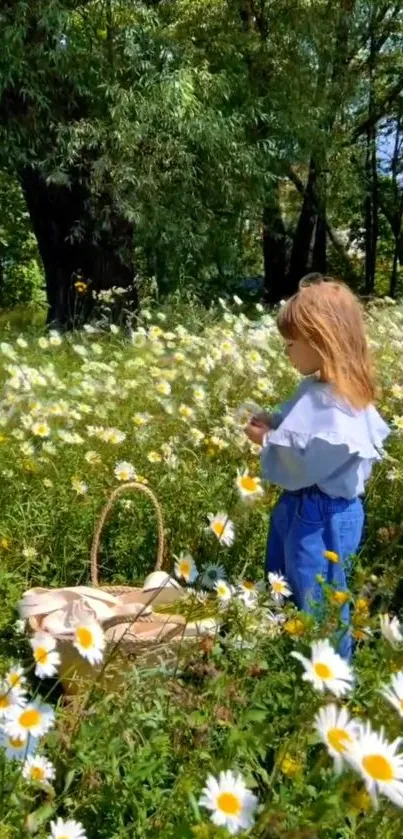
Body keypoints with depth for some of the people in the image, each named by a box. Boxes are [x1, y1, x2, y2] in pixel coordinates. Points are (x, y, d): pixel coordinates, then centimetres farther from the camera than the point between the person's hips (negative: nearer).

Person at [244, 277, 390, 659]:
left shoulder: (336, 406, -30)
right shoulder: (318, 388, 1)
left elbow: (302, 466, -25)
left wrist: (266, 441, -11)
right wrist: (273, 424, -2)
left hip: (321, 519, -10)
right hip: (299, 507, 10)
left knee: (317, 611, 9)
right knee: (284, 598, 26)